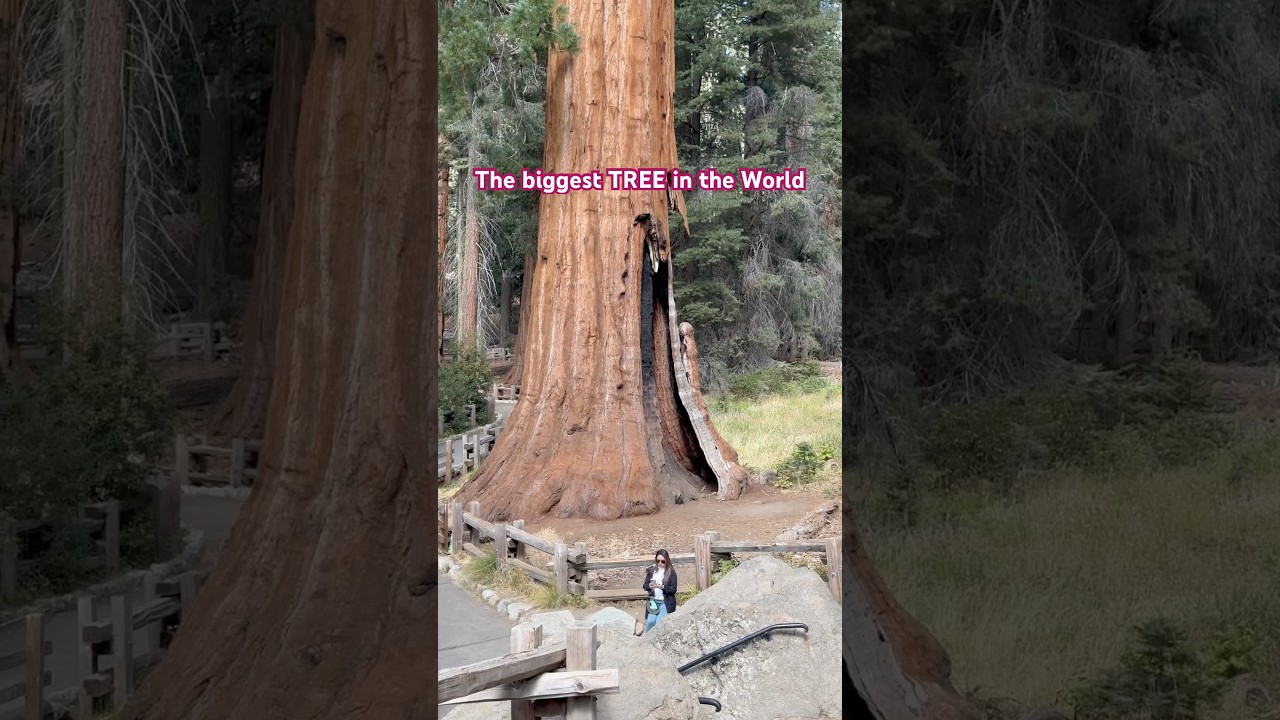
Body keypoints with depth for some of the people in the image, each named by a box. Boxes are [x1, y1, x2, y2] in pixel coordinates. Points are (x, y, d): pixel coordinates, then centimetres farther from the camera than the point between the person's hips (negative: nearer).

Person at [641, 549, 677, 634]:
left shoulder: (671, 572, -5)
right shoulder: (651, 570, 5)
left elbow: (673, 589, -9)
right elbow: (645, 585, 6)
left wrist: (662, 587, -25)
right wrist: (649, 586, -18)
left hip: (666, 602, -3)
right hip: (653, 601, 3)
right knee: (650, 621, -14)